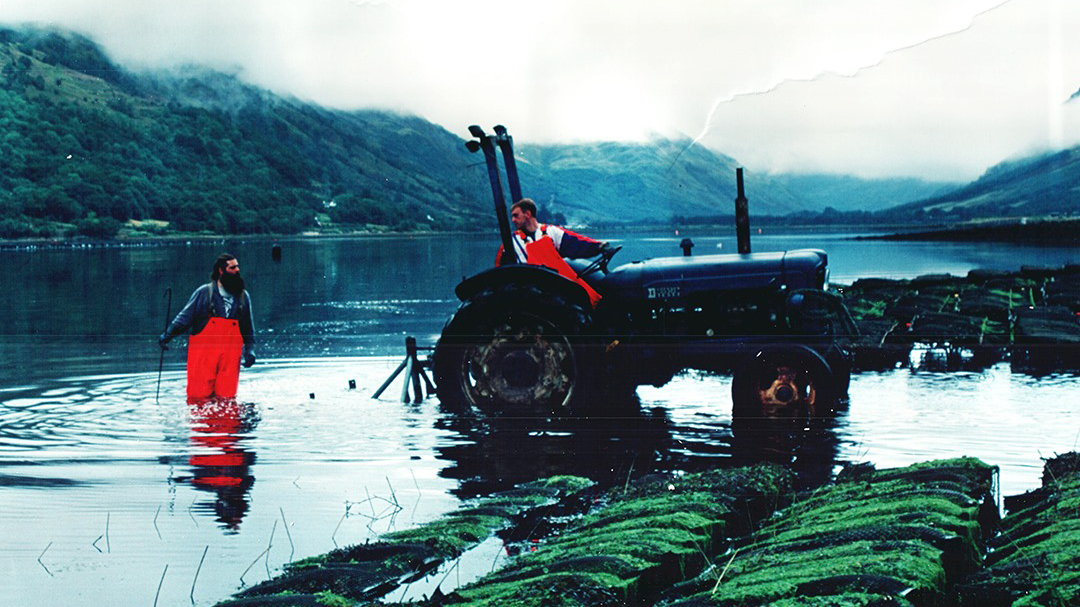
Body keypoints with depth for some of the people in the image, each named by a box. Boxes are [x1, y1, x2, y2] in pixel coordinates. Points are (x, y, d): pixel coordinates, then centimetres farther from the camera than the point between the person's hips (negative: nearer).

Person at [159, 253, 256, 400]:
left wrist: (250, 349, 10)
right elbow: (185, 316, 5)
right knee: (199, 395, -7)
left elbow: (248, 328, 22)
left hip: (230, 355, 3)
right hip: (203, 353, -2)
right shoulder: (204, 293, 3)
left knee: (226, 396, -3)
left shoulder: (243, 297, 15)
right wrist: (168, 334, -6)